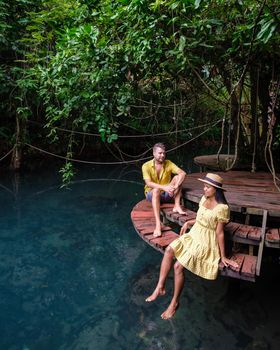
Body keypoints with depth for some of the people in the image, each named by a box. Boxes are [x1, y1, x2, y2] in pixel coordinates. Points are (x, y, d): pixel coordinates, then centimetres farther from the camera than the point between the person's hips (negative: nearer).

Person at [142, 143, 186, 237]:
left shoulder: (168, 163, -3)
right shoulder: (146, 166, -10)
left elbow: (183, 173, -17)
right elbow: (148, 183, -23)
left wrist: (175, 187, -33)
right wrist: (164, 187, -36)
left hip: (167, 194, 3)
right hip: (152, 194, -3)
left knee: (177, 177, -19)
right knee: (156, 190, -39)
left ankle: (177, 206, -27)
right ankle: (158, 225, -51)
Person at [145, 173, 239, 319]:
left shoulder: (222, 208, -19)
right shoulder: (204, 199, 3)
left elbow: (219, 233, -14)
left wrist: (223, 256, -9)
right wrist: (188, 223, 5)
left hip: (206, 242, -7)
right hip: (193, 235, 7)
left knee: (178, 266, -19)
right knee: (169, 250, -16)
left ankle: (174, 302, 1)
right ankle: (160, 287, -9)